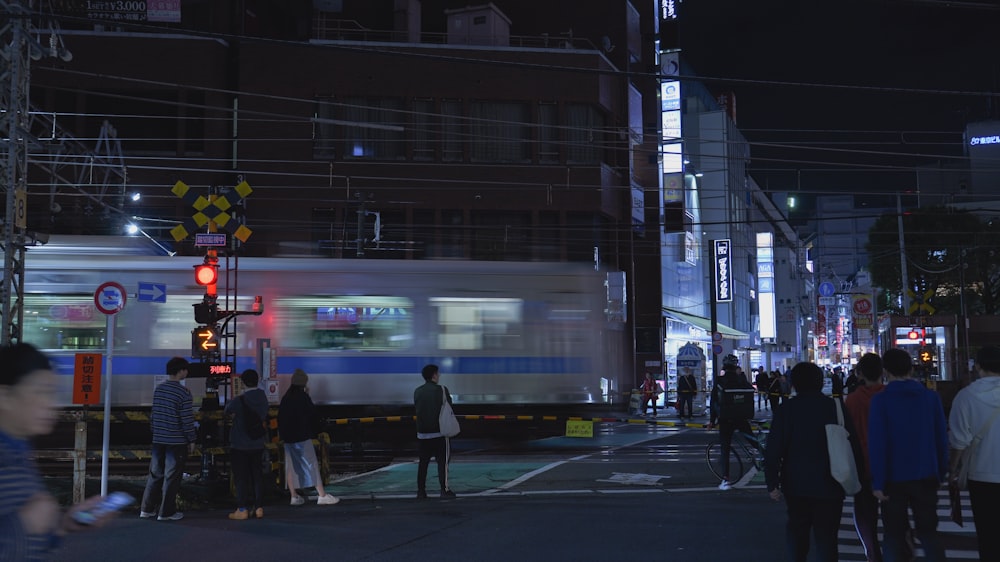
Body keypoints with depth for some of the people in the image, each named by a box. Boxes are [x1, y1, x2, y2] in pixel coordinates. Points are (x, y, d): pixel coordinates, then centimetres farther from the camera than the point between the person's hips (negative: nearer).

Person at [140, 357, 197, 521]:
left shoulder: (158, 389, 7)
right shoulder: (183, 392, -14)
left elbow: (153, 414, 13)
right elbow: (187, 419, -14)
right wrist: (191, 440, -5)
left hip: (158, 440, 7)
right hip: (176, 441, -7)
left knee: (155, 473, 14)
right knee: (171, 476, 2)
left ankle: (147, 509, 19)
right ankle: (166, 512, 7)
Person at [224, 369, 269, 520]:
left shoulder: (239, 401, -18)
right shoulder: (263, 398, -2)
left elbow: (228, 410, 0)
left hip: (240, 445, -5)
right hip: (258, 444, 5)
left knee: (241, 477, 3)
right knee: (257, 475, 11)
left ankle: (243, 509, 6)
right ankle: (259, 507, 15)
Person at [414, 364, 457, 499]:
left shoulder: (417, 391, 5)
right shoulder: (441, 390, -9)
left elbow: (416, 408, 11)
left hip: (422, 432, 4)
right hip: (440, 432, -4)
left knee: (423, 462, 9)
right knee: (443, 461, 3)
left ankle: (421, 491, 8)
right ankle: (445, 489, 3)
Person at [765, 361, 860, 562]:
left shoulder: (785, 409, -5)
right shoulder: (836, 407, -5)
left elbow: (773, 450, -9)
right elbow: (853, 445, -4)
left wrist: (772, 483, -4)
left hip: (796, 484, 1)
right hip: (829, 485, -1)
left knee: (796, 531, 18)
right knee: (826, 536, 4)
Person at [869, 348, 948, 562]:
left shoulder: (880, 400, -11)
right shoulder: (931, 397, -1)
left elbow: (877, 444, -14)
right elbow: (942, 439, 3)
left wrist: (878, 482, -9)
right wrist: (940, 474, 12)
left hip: (894, 478, -3)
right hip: (926, 477, 3)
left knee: (894, 535, 9)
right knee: (928, 532, 14)